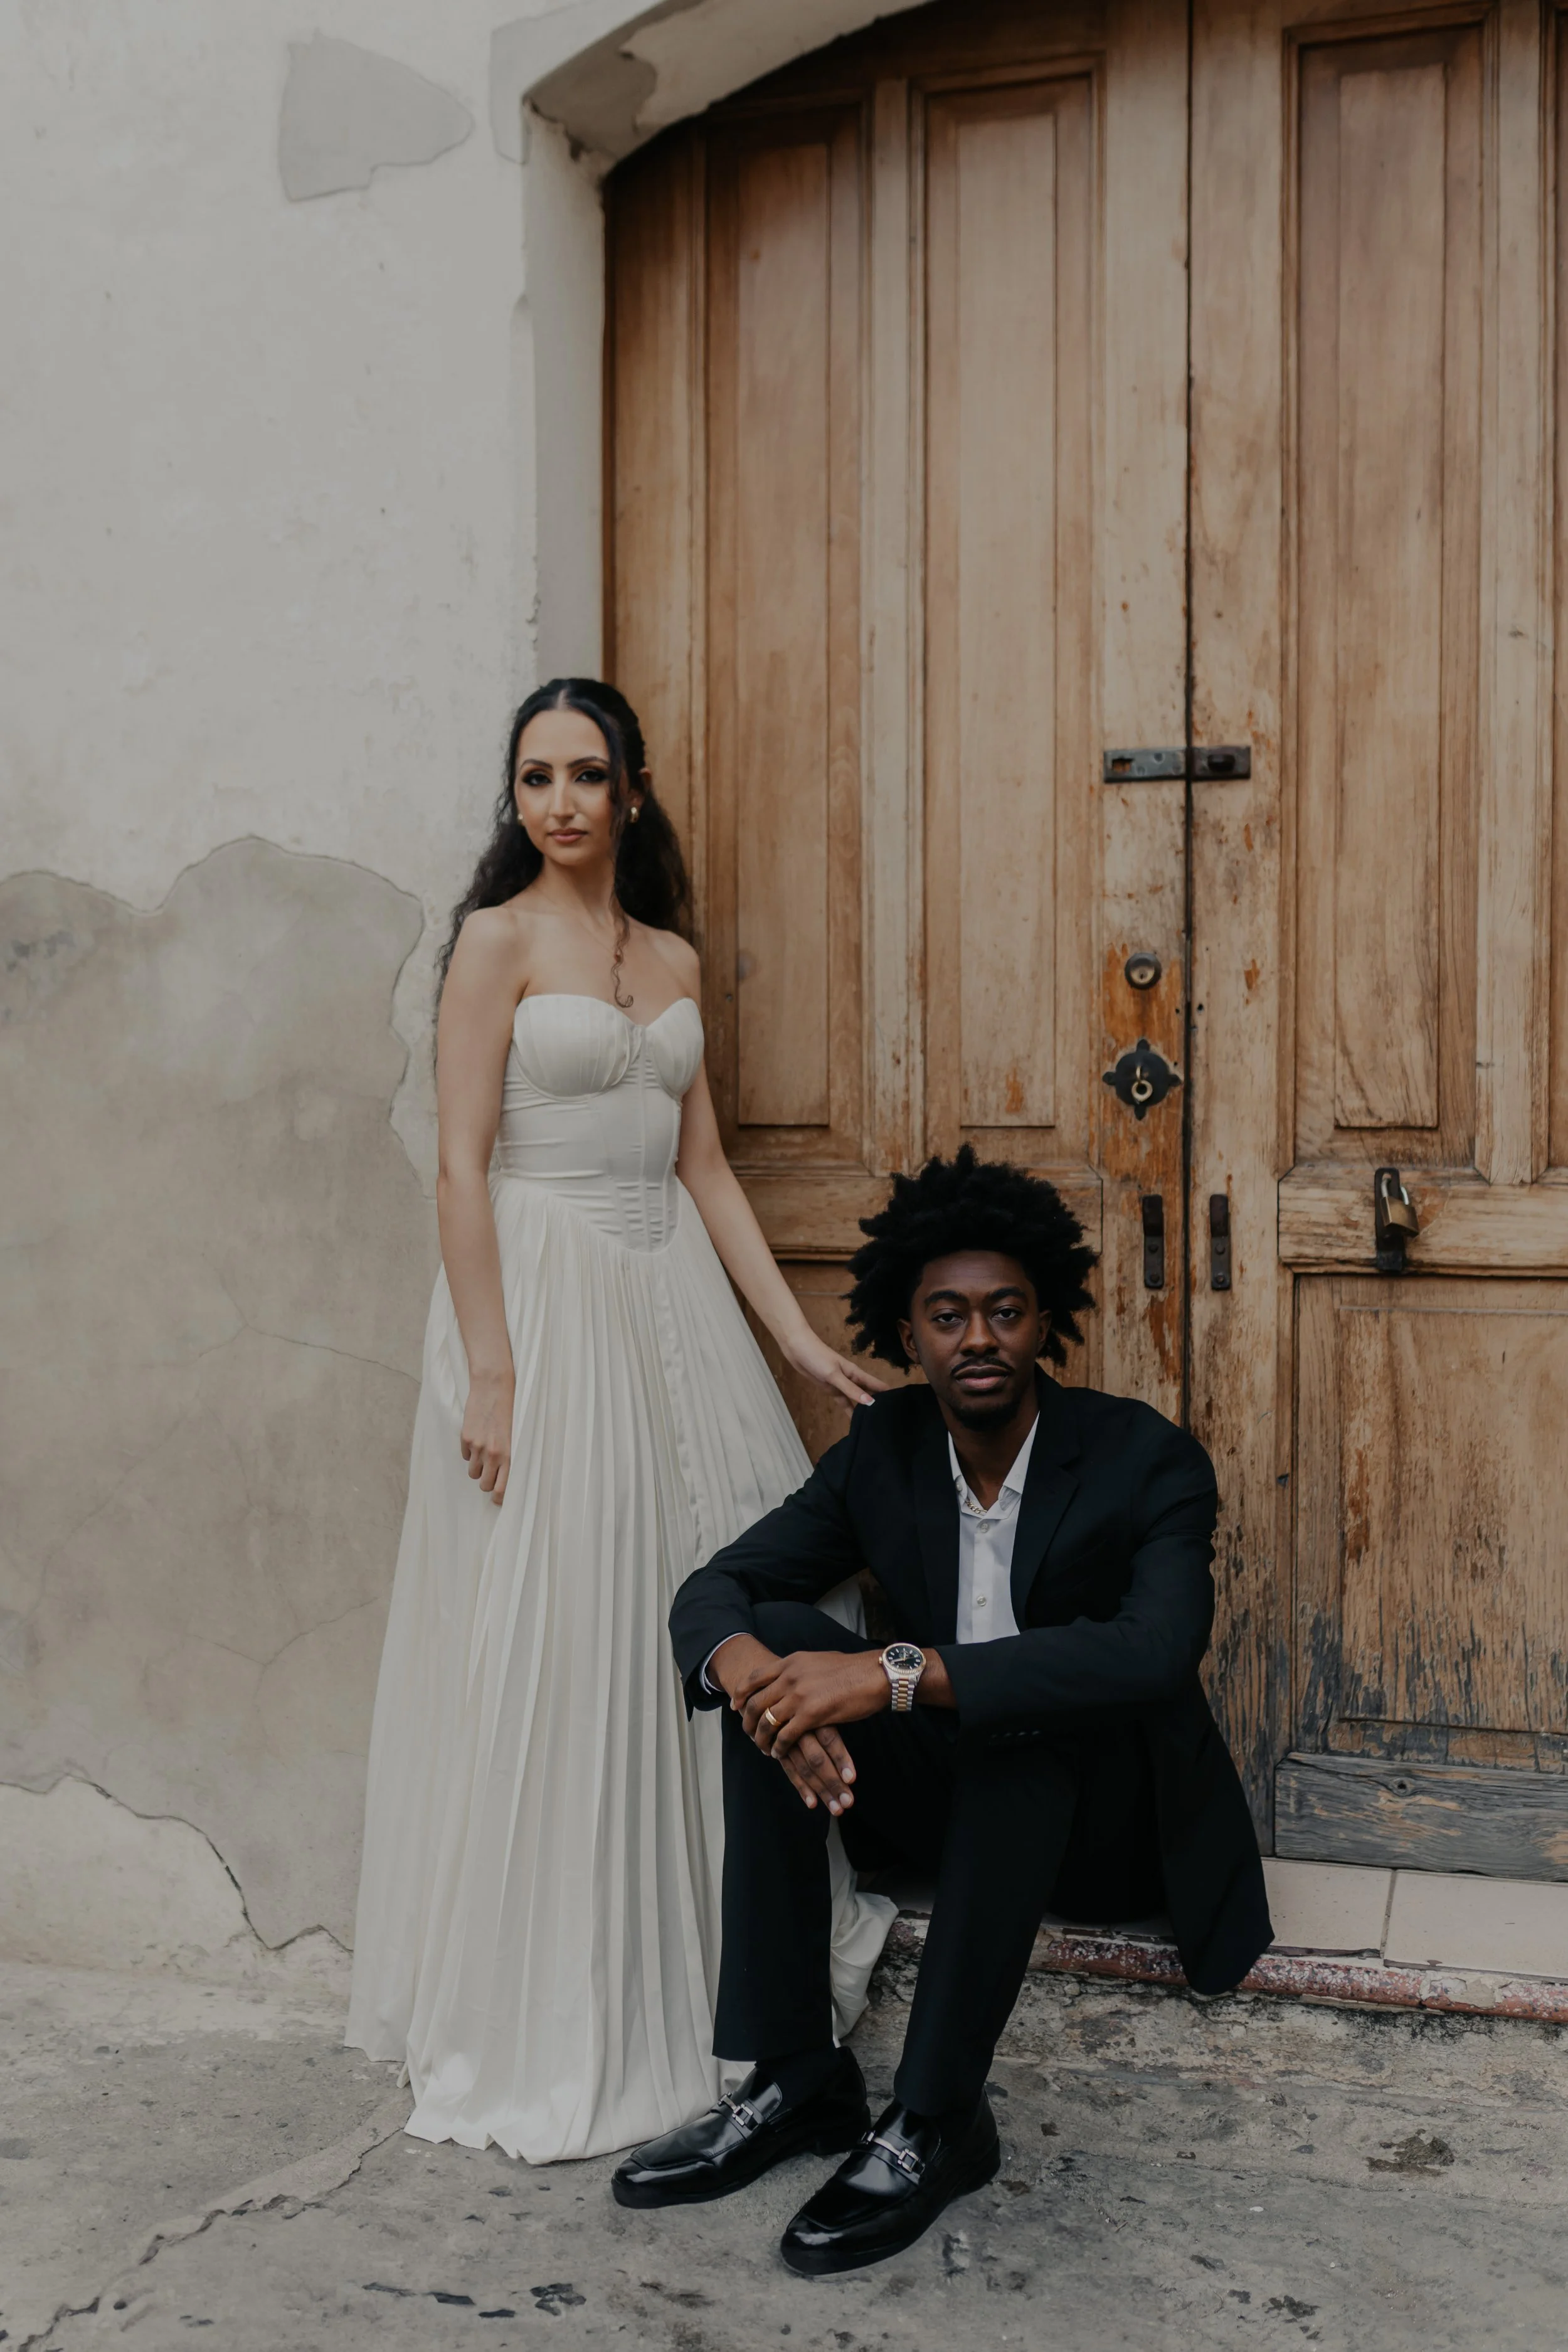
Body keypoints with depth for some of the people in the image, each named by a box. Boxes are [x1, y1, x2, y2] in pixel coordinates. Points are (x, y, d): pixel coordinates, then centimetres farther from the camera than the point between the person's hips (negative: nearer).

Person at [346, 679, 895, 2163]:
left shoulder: (676, 960, 13)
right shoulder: (498, 938, -4)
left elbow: (703, 1166, 13)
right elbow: (463, 1163, -10)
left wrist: (798, 1337, 8)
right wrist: (489, 1370, -17)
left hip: (671, 1299, 6)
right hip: (543, 1295, -6)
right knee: (553, 1650, 0)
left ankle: (731, 1970, 28)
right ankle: (544, 2029, 17)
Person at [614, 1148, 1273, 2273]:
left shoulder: (1147, 1459, -18)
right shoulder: (886, 1447, -3)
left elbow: (1156, 1651, -36)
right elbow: (714, 1589, -8)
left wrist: (897, 1674, -44)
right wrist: (753, 1672, -34)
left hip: (1111, 1821, -4)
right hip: (959, 1794, 5)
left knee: (1031, 1695, -36)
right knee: (776, 1640, -18)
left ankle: (935, 2118, -26)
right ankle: (797, 2077, -13)